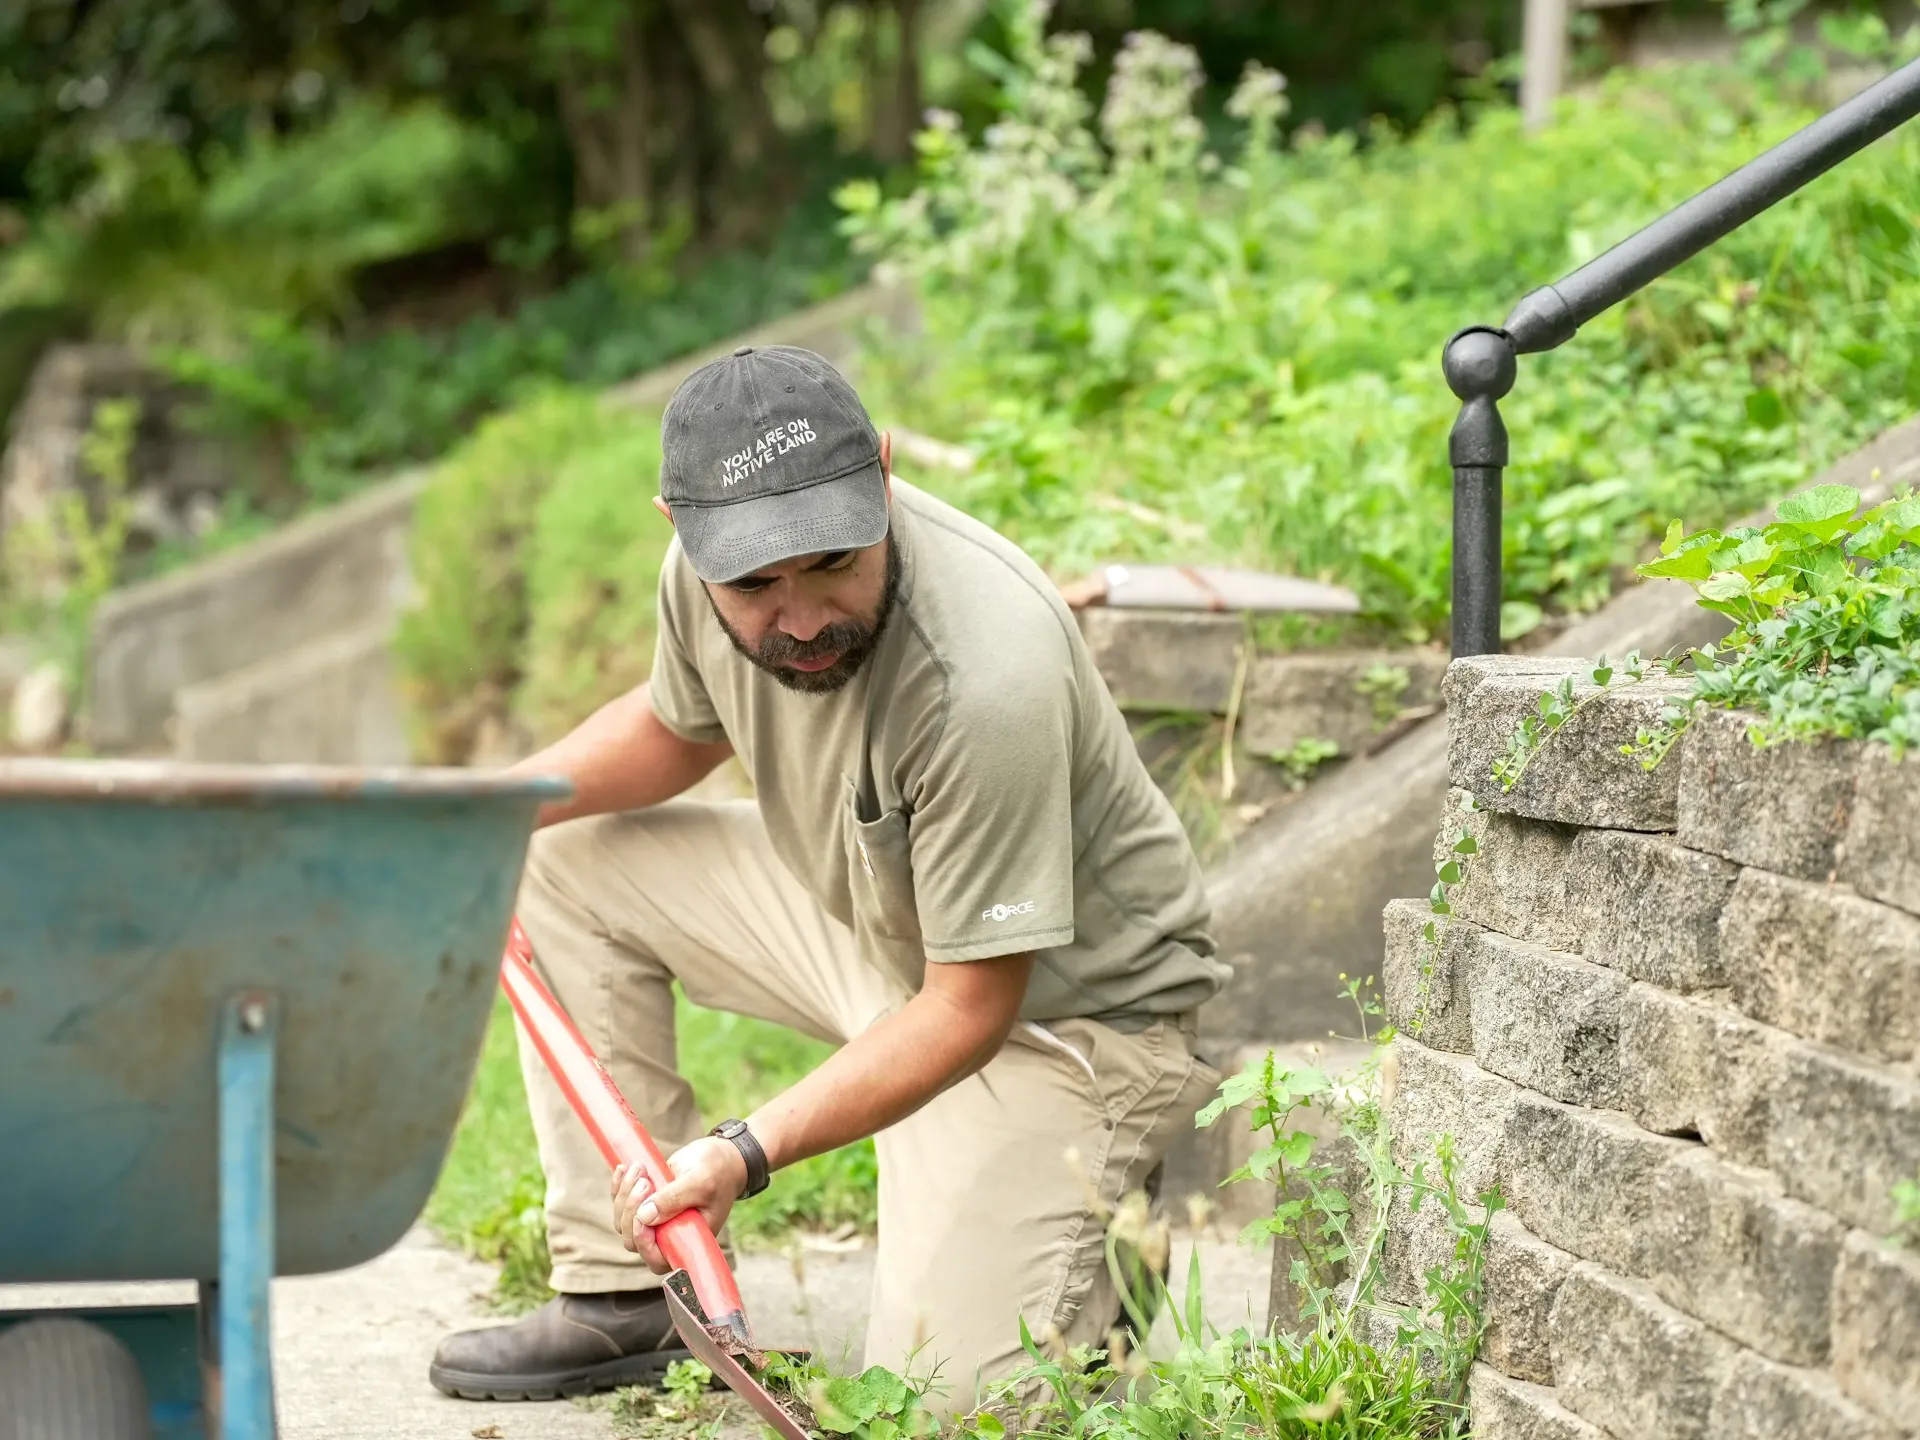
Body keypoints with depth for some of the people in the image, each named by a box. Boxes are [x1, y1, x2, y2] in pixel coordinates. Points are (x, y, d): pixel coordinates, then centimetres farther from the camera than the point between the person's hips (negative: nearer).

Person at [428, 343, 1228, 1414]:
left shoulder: (990, 682, -37)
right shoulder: (709, 566, -15)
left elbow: (970, 1009, -29)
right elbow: (679, 729, 11)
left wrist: (747, 1153, -37)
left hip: (1061, 1001, -7)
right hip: (869, 920, 8)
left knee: (950, 1387, -19)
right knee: (564, 862, 3)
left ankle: (1102, 1223, 15)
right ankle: (630, 1294, 7)